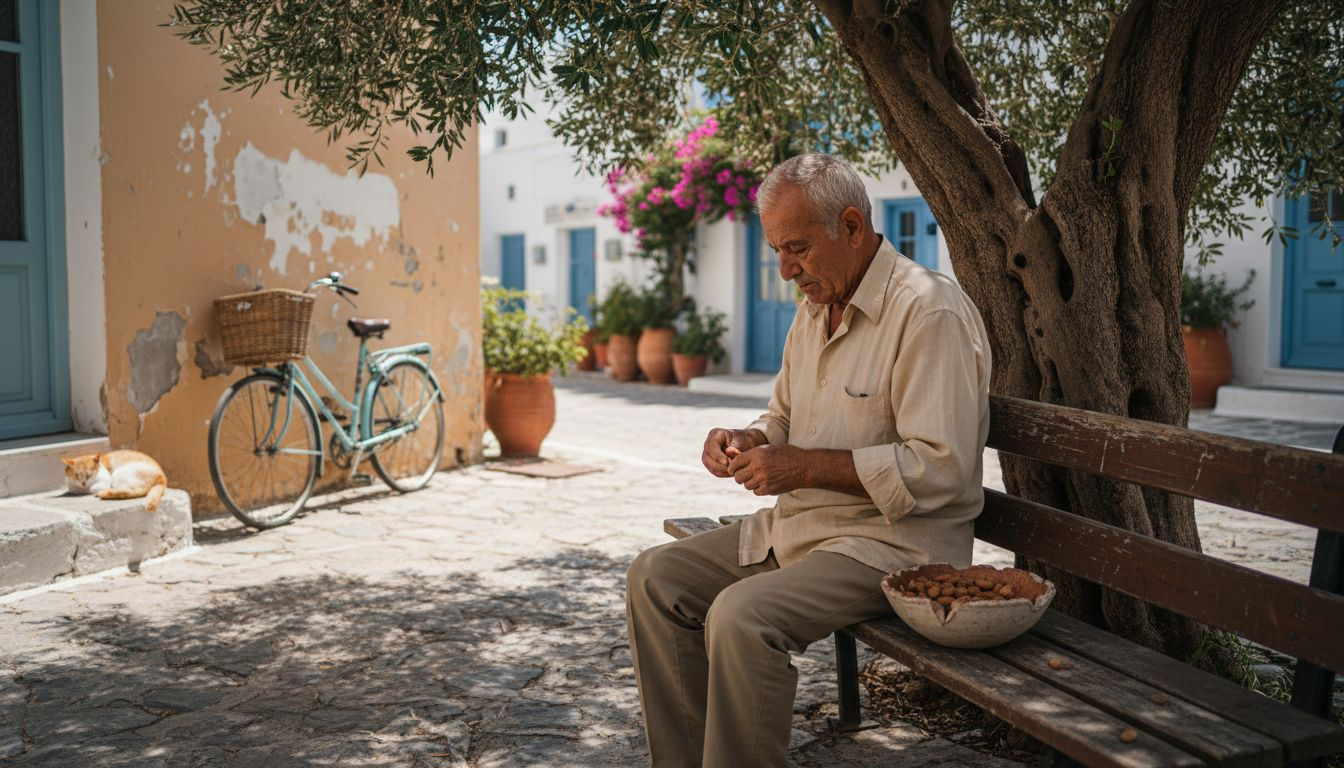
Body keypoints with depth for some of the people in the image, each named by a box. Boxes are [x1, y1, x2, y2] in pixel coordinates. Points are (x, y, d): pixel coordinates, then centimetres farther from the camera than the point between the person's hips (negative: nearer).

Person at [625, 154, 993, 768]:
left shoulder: (930, 311, -17)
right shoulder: (815, 310, 12)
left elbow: (941, 469, -23)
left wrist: (807, 466, -23)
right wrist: (745, 441, -1)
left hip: (896, 540, -9)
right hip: (800, 524, 9)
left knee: (742, 615, -30)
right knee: (655, 578, 2)